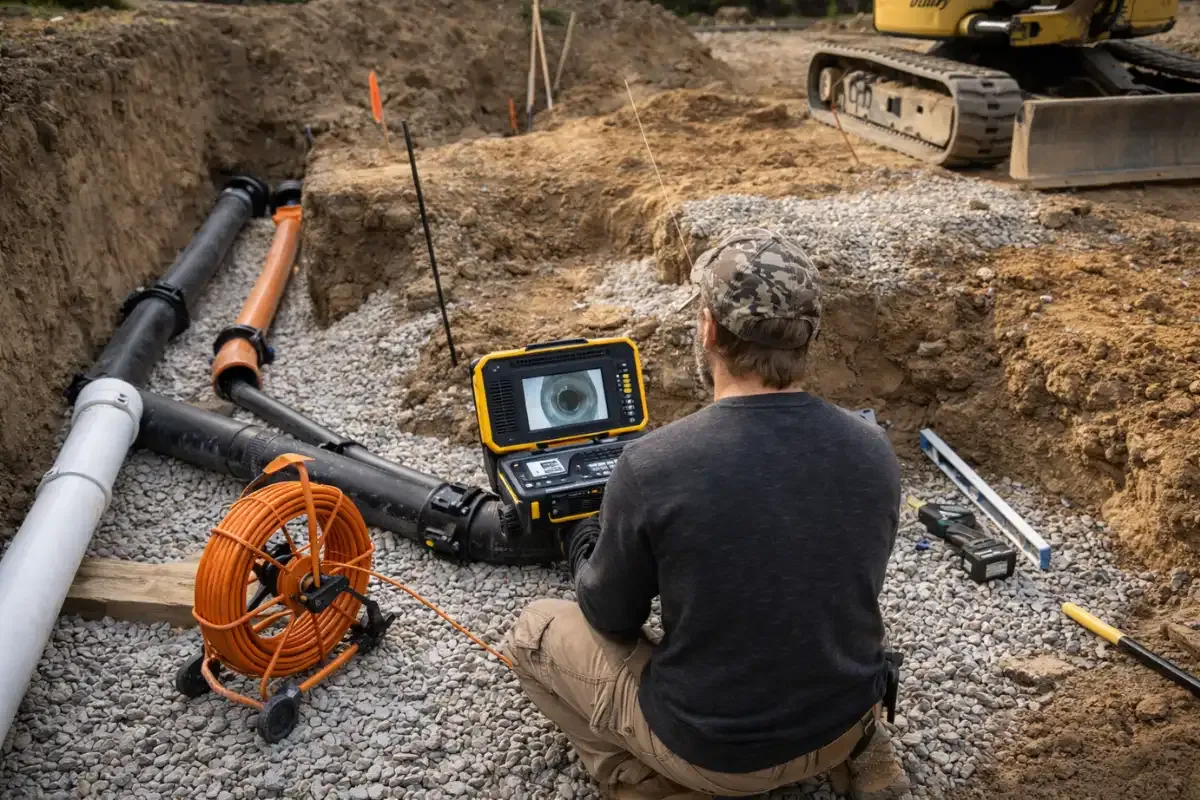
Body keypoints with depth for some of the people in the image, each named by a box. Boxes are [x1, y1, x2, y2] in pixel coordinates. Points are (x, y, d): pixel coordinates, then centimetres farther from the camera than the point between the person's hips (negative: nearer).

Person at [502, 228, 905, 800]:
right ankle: (853, 746, 18)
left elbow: (612, 619, -9)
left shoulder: (651, 464, -26)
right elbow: (848, 588, 6)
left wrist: (588, 552, 12)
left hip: (714, 747, -4)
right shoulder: (875, 450, -12)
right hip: (847, 723, 5)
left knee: (534, 632, 13)